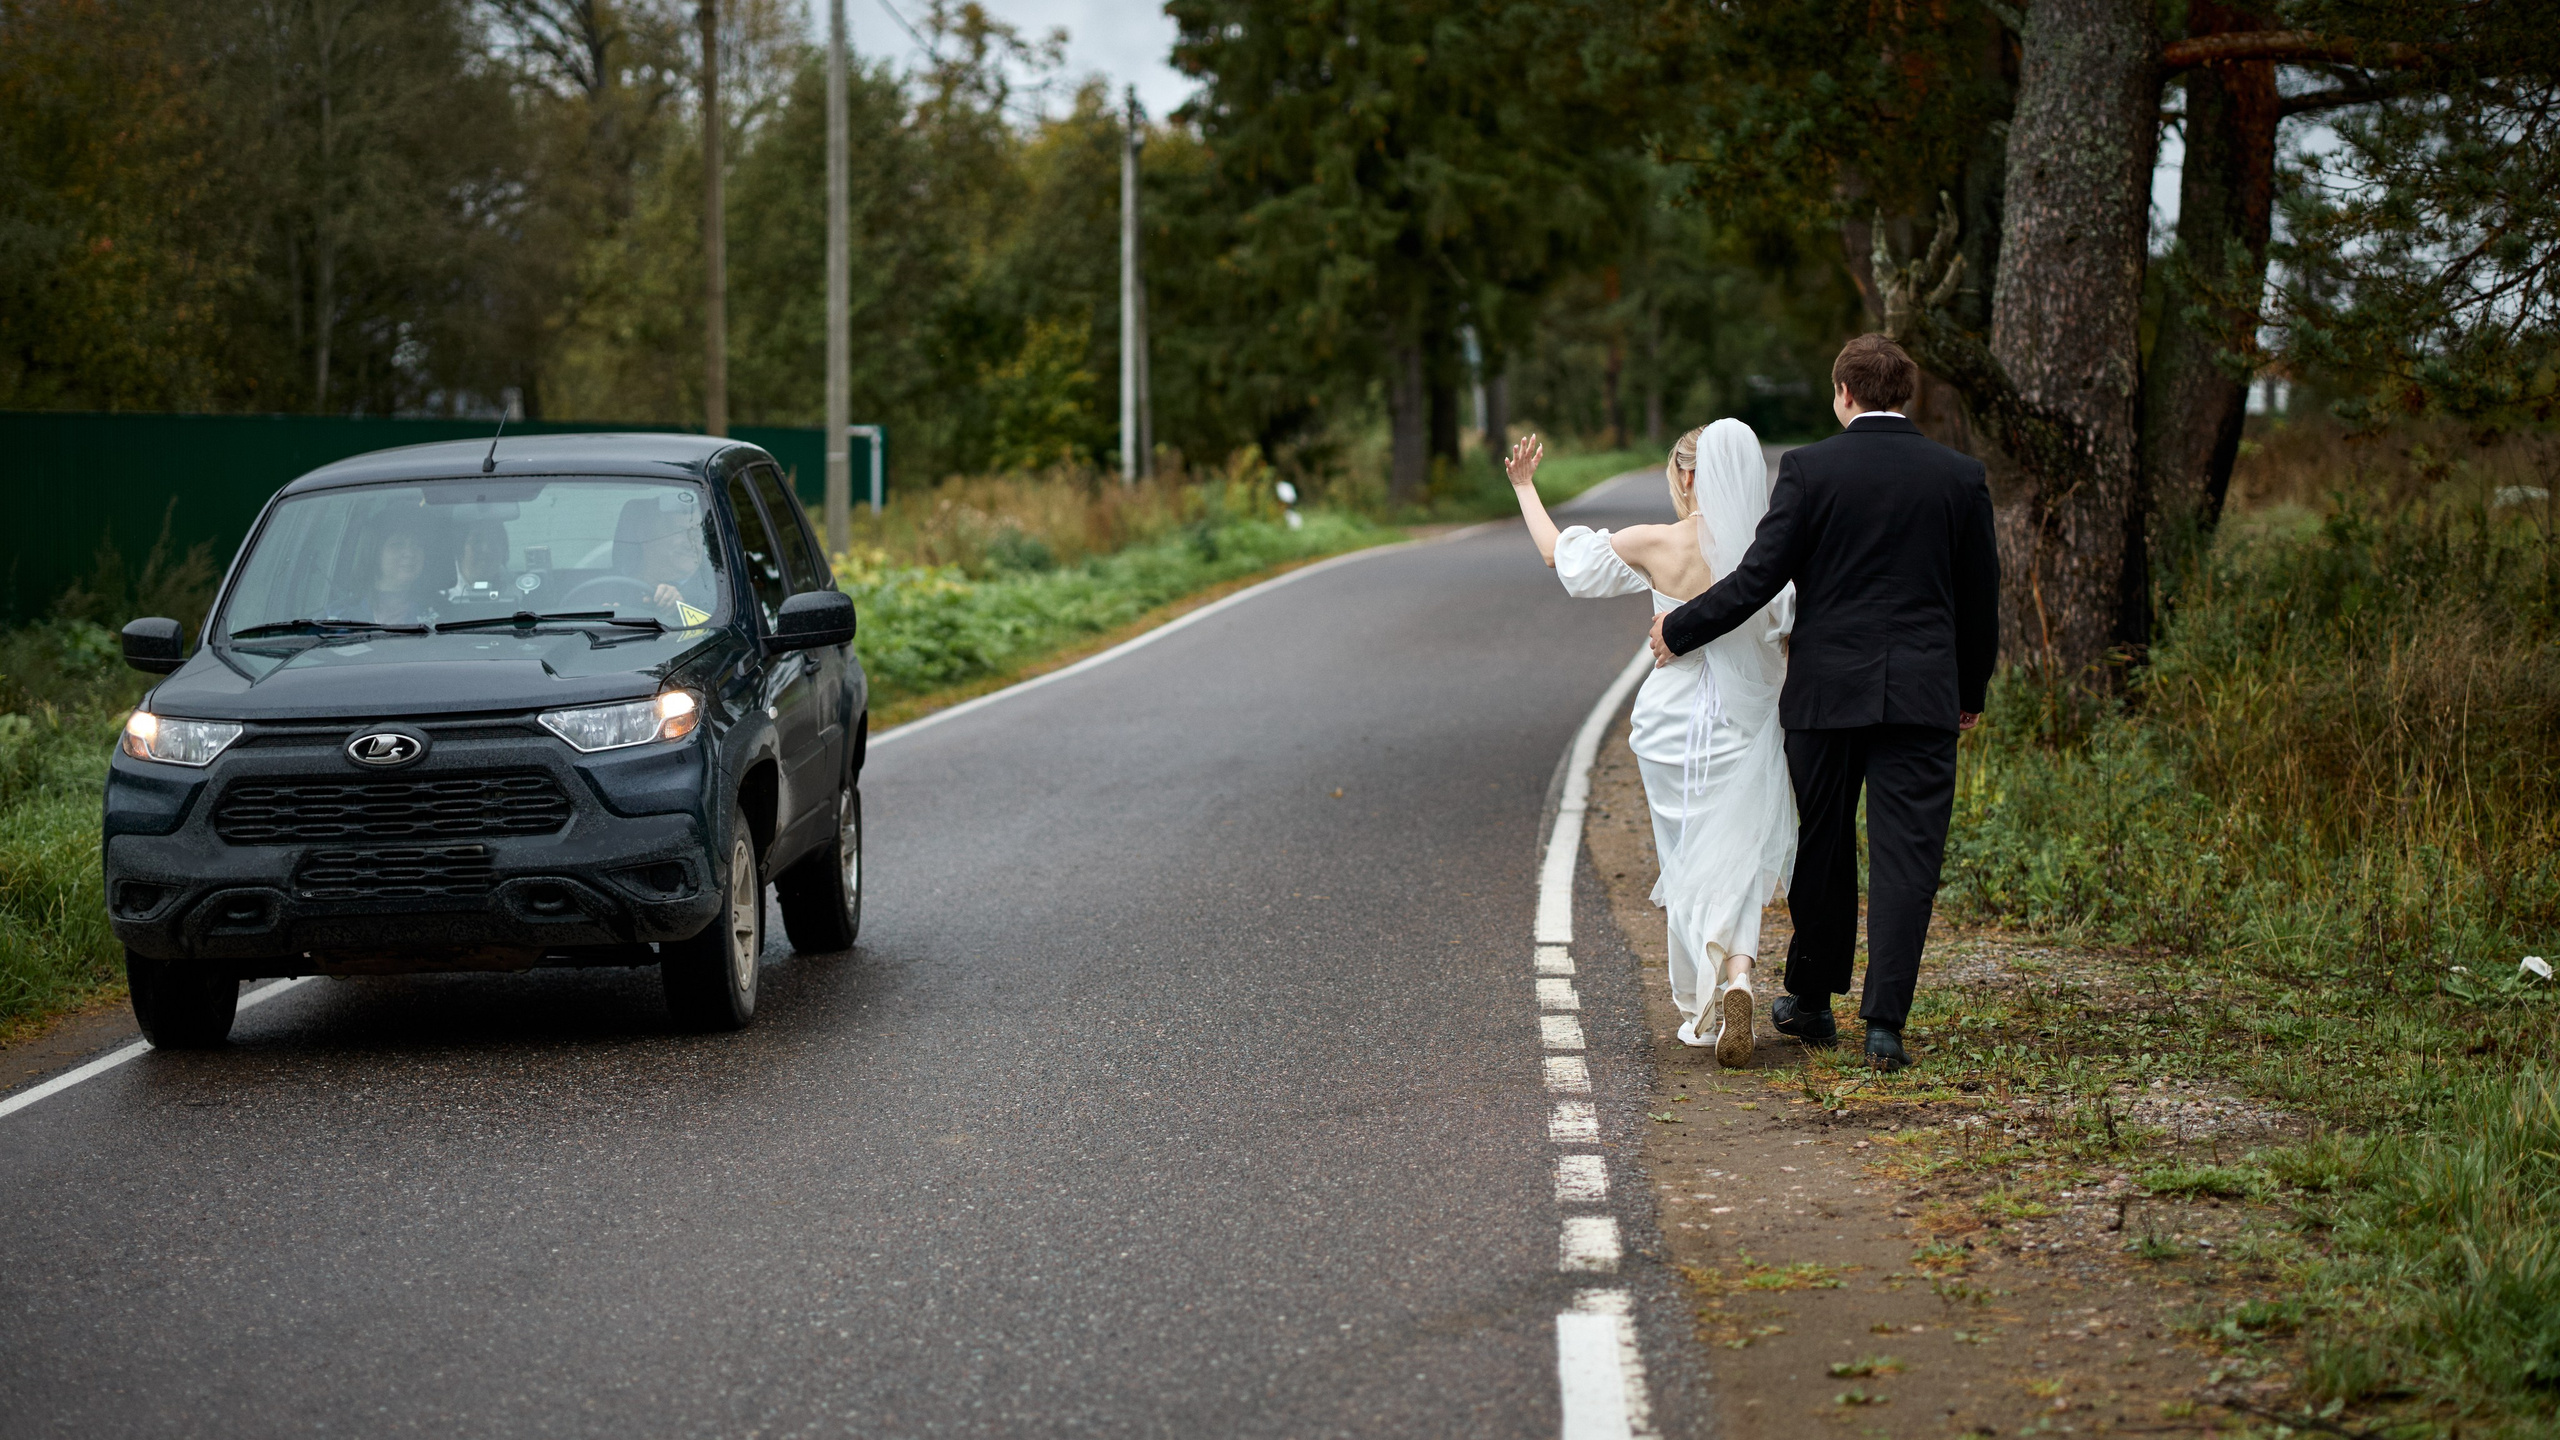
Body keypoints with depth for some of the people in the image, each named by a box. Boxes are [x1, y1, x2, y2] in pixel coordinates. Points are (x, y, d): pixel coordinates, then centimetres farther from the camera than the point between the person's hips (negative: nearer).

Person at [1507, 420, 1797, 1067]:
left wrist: (1525, 488, 17)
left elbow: (1559, 553, 4)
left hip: (1675, 720, 0)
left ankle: (1701, 1008, 17)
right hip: (1746, 724, 0)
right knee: (1735, 865, 4)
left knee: (1691, 866, 14)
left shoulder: (1654, 545, -8)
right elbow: (1795, 646, -7)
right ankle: (1736, 979, -22)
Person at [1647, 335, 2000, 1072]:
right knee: (1905, 858, 0)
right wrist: (1971, 690, 22)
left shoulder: (1809, 469, -6)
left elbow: (1760, 577, -9)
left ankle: (1812, 1002, 27)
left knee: (1821, 848, 14)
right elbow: (1980, 593, 10)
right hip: (1922, 697, 1)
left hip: (1827, 692, -1)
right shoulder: (1959, 476, 3)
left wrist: (1679, 630, 4)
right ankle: (1884, 1022, -7)